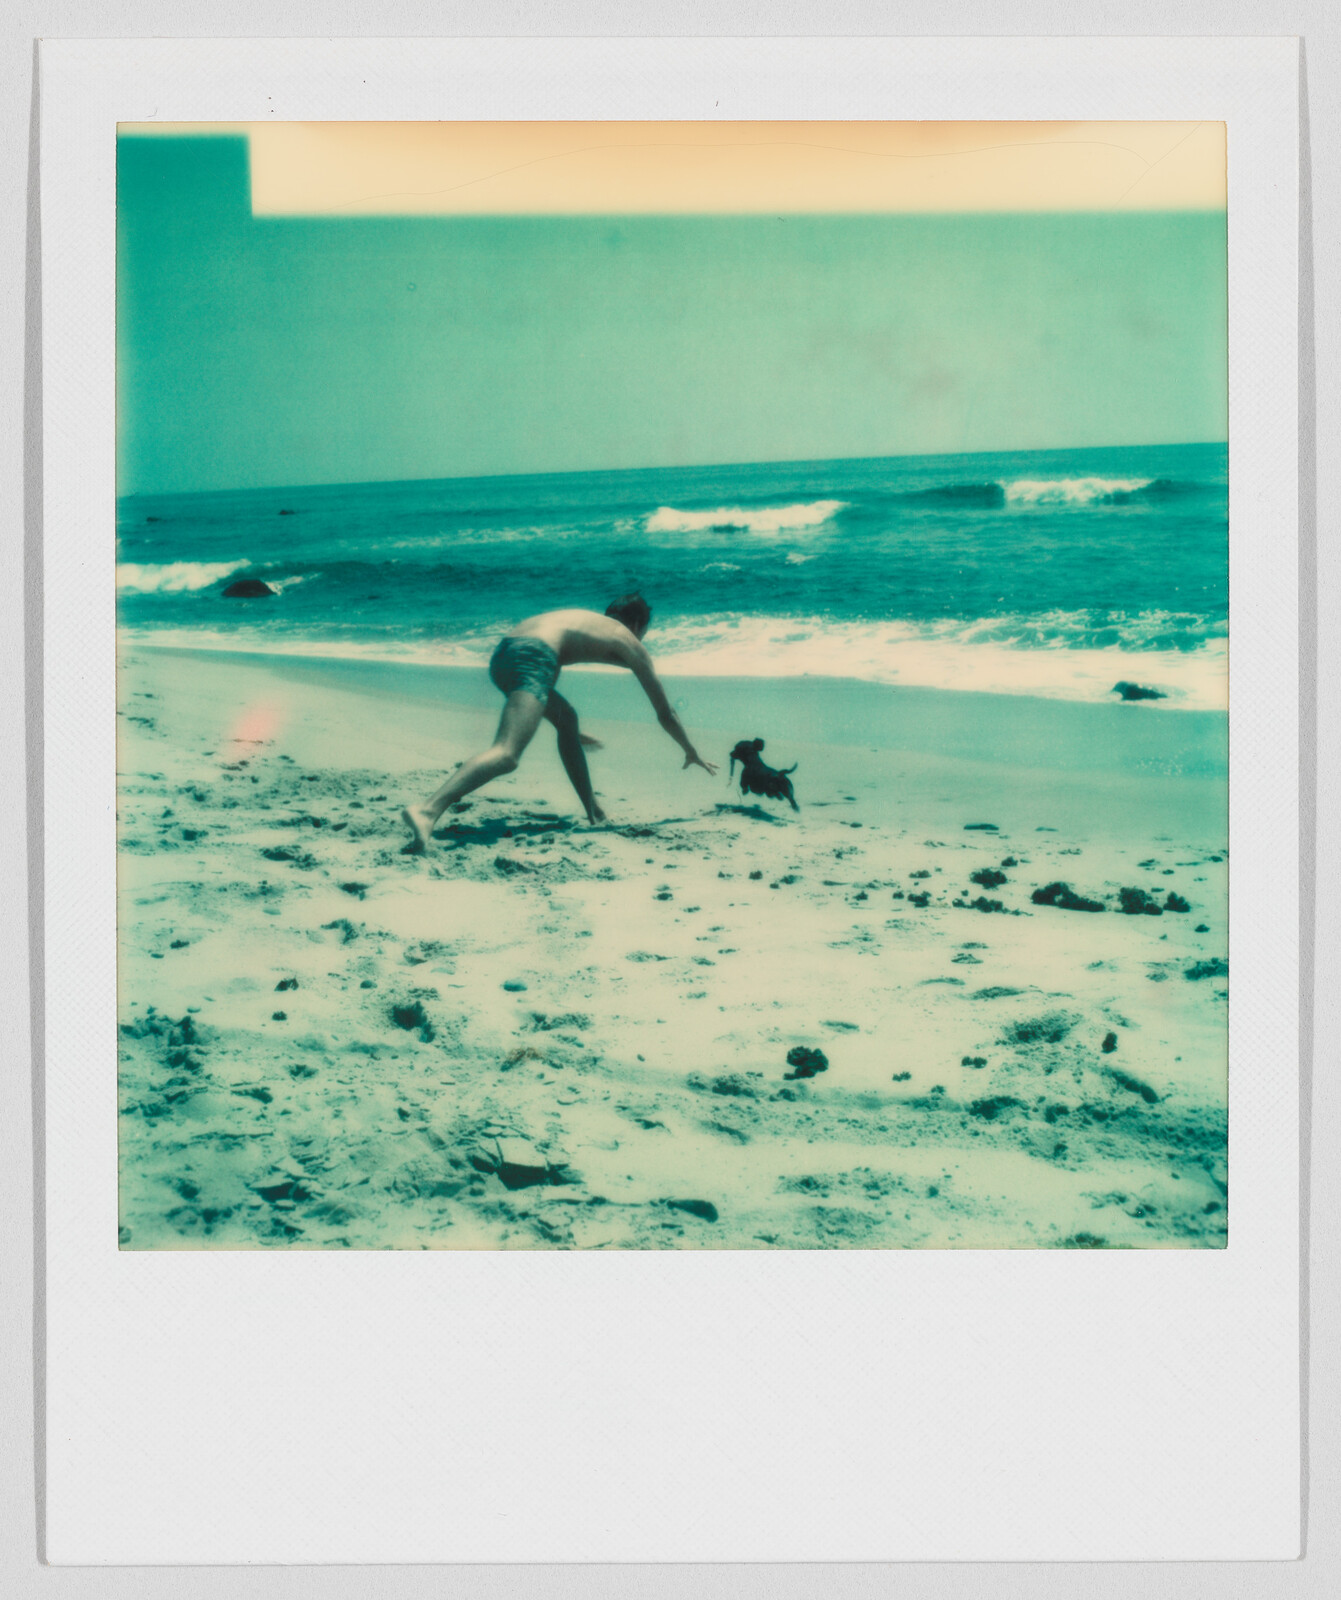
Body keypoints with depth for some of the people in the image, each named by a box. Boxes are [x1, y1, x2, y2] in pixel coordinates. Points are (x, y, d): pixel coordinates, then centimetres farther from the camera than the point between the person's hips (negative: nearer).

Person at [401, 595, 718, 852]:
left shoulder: (584, 620, 40)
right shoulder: (630, 643, 23)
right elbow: (665, 713, 27)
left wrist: (573, 732, 67)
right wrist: (692, 753, 44)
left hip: (502, 653, 9)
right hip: (531, 657, -8)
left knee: (566, 717, 32)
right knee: (507, 755, -24)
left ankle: (593, 810, 34)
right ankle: (428, 810, -46)